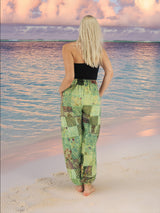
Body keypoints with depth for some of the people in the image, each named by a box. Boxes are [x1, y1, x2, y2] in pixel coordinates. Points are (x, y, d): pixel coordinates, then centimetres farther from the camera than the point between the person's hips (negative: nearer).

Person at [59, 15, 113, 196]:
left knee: (72, 138, 9)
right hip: (92, 96, 3)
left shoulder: (69, 48, -9)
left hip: (72, 94, -3)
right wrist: (100, 94, 8)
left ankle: (78, 183, 17)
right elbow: (109, 72, -2)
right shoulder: (100, 50, 6)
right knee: (89, 140, 12)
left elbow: (69, 76, -18)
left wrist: (61, 89, 1)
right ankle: (88, 183, 12)